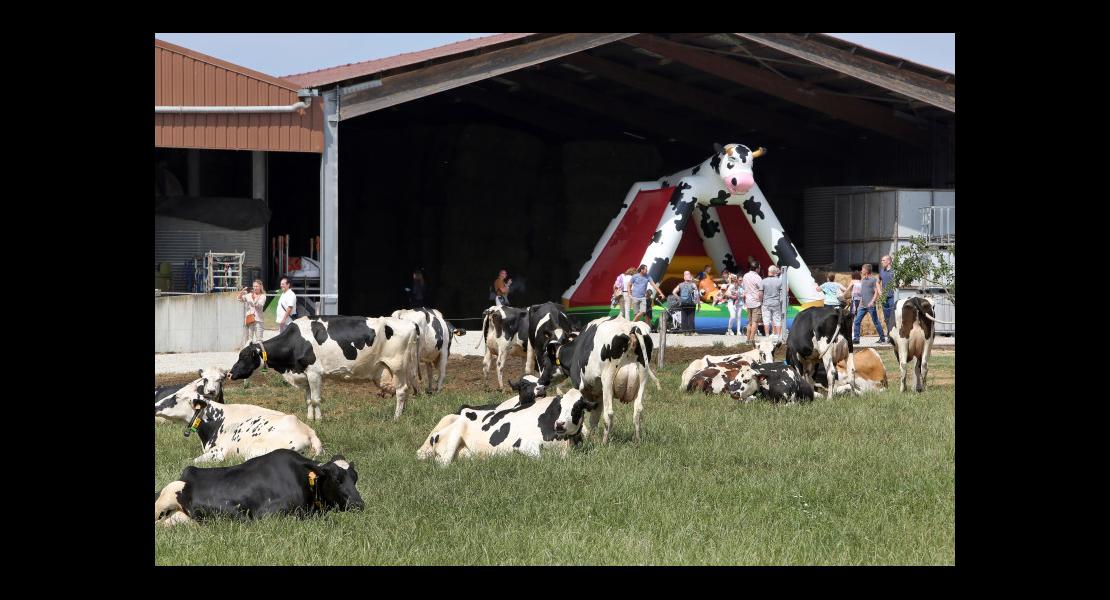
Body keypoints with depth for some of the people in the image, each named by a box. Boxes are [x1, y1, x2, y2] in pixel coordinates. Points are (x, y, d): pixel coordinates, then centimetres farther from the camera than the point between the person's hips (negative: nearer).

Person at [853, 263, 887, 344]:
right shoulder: (863, 280, 16)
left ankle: (882, 338, 10)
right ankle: (856, 339, 2)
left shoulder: (874, 280, -5)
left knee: (876, 322, 0)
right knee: (856, 322, -1)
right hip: (862, 305, 7)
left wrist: (872, 302, -19)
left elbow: (876, 292, -9)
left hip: (871, 306, -7)